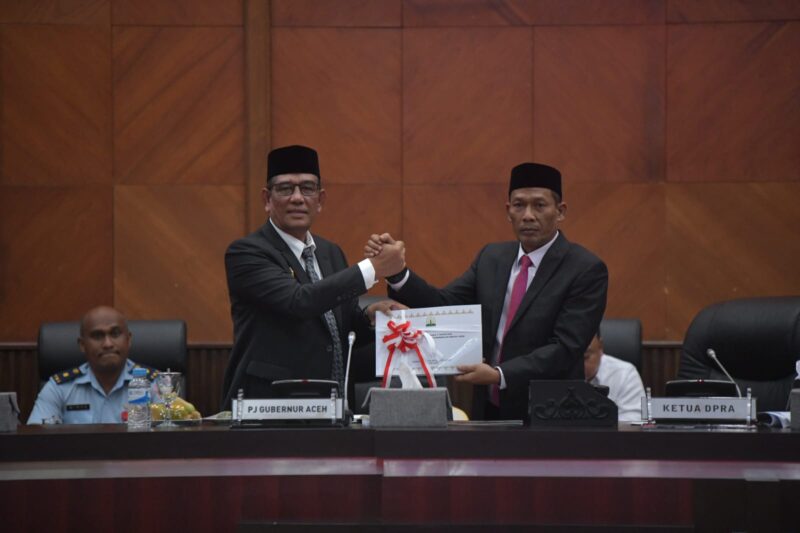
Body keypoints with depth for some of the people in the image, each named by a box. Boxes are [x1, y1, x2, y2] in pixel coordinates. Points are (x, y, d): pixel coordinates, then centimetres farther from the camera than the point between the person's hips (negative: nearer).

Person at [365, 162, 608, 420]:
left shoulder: (587, 270, -7)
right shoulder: (492, 257, 12)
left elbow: (565, 348, -14)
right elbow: (444, 304, 3)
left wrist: (499, 375, -24)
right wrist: (395, 271, -12)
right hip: (489, 412, 5)